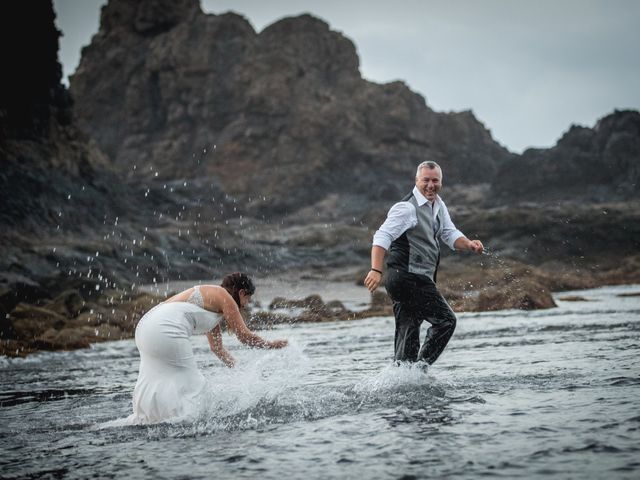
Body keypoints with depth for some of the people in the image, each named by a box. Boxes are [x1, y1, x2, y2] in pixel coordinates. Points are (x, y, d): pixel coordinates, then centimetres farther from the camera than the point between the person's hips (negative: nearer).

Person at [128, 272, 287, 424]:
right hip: (166, 331, -10)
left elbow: (217, 348, 36)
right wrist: (271, 345, 17)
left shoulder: (214, 305, 28)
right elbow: (244, 336, 3)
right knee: (188, 384, -1)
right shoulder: (225, 298, 1)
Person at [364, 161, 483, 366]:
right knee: (446, 320, -8)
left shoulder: (438, 205, 16)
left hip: (417, 280, 9)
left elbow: (450, 234, 22)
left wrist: (469, 244, 1)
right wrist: (376, 270, -32)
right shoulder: (407, 208, -13)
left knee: (408, 334, 10)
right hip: (409, 278, -9)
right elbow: (382, 237, -21)